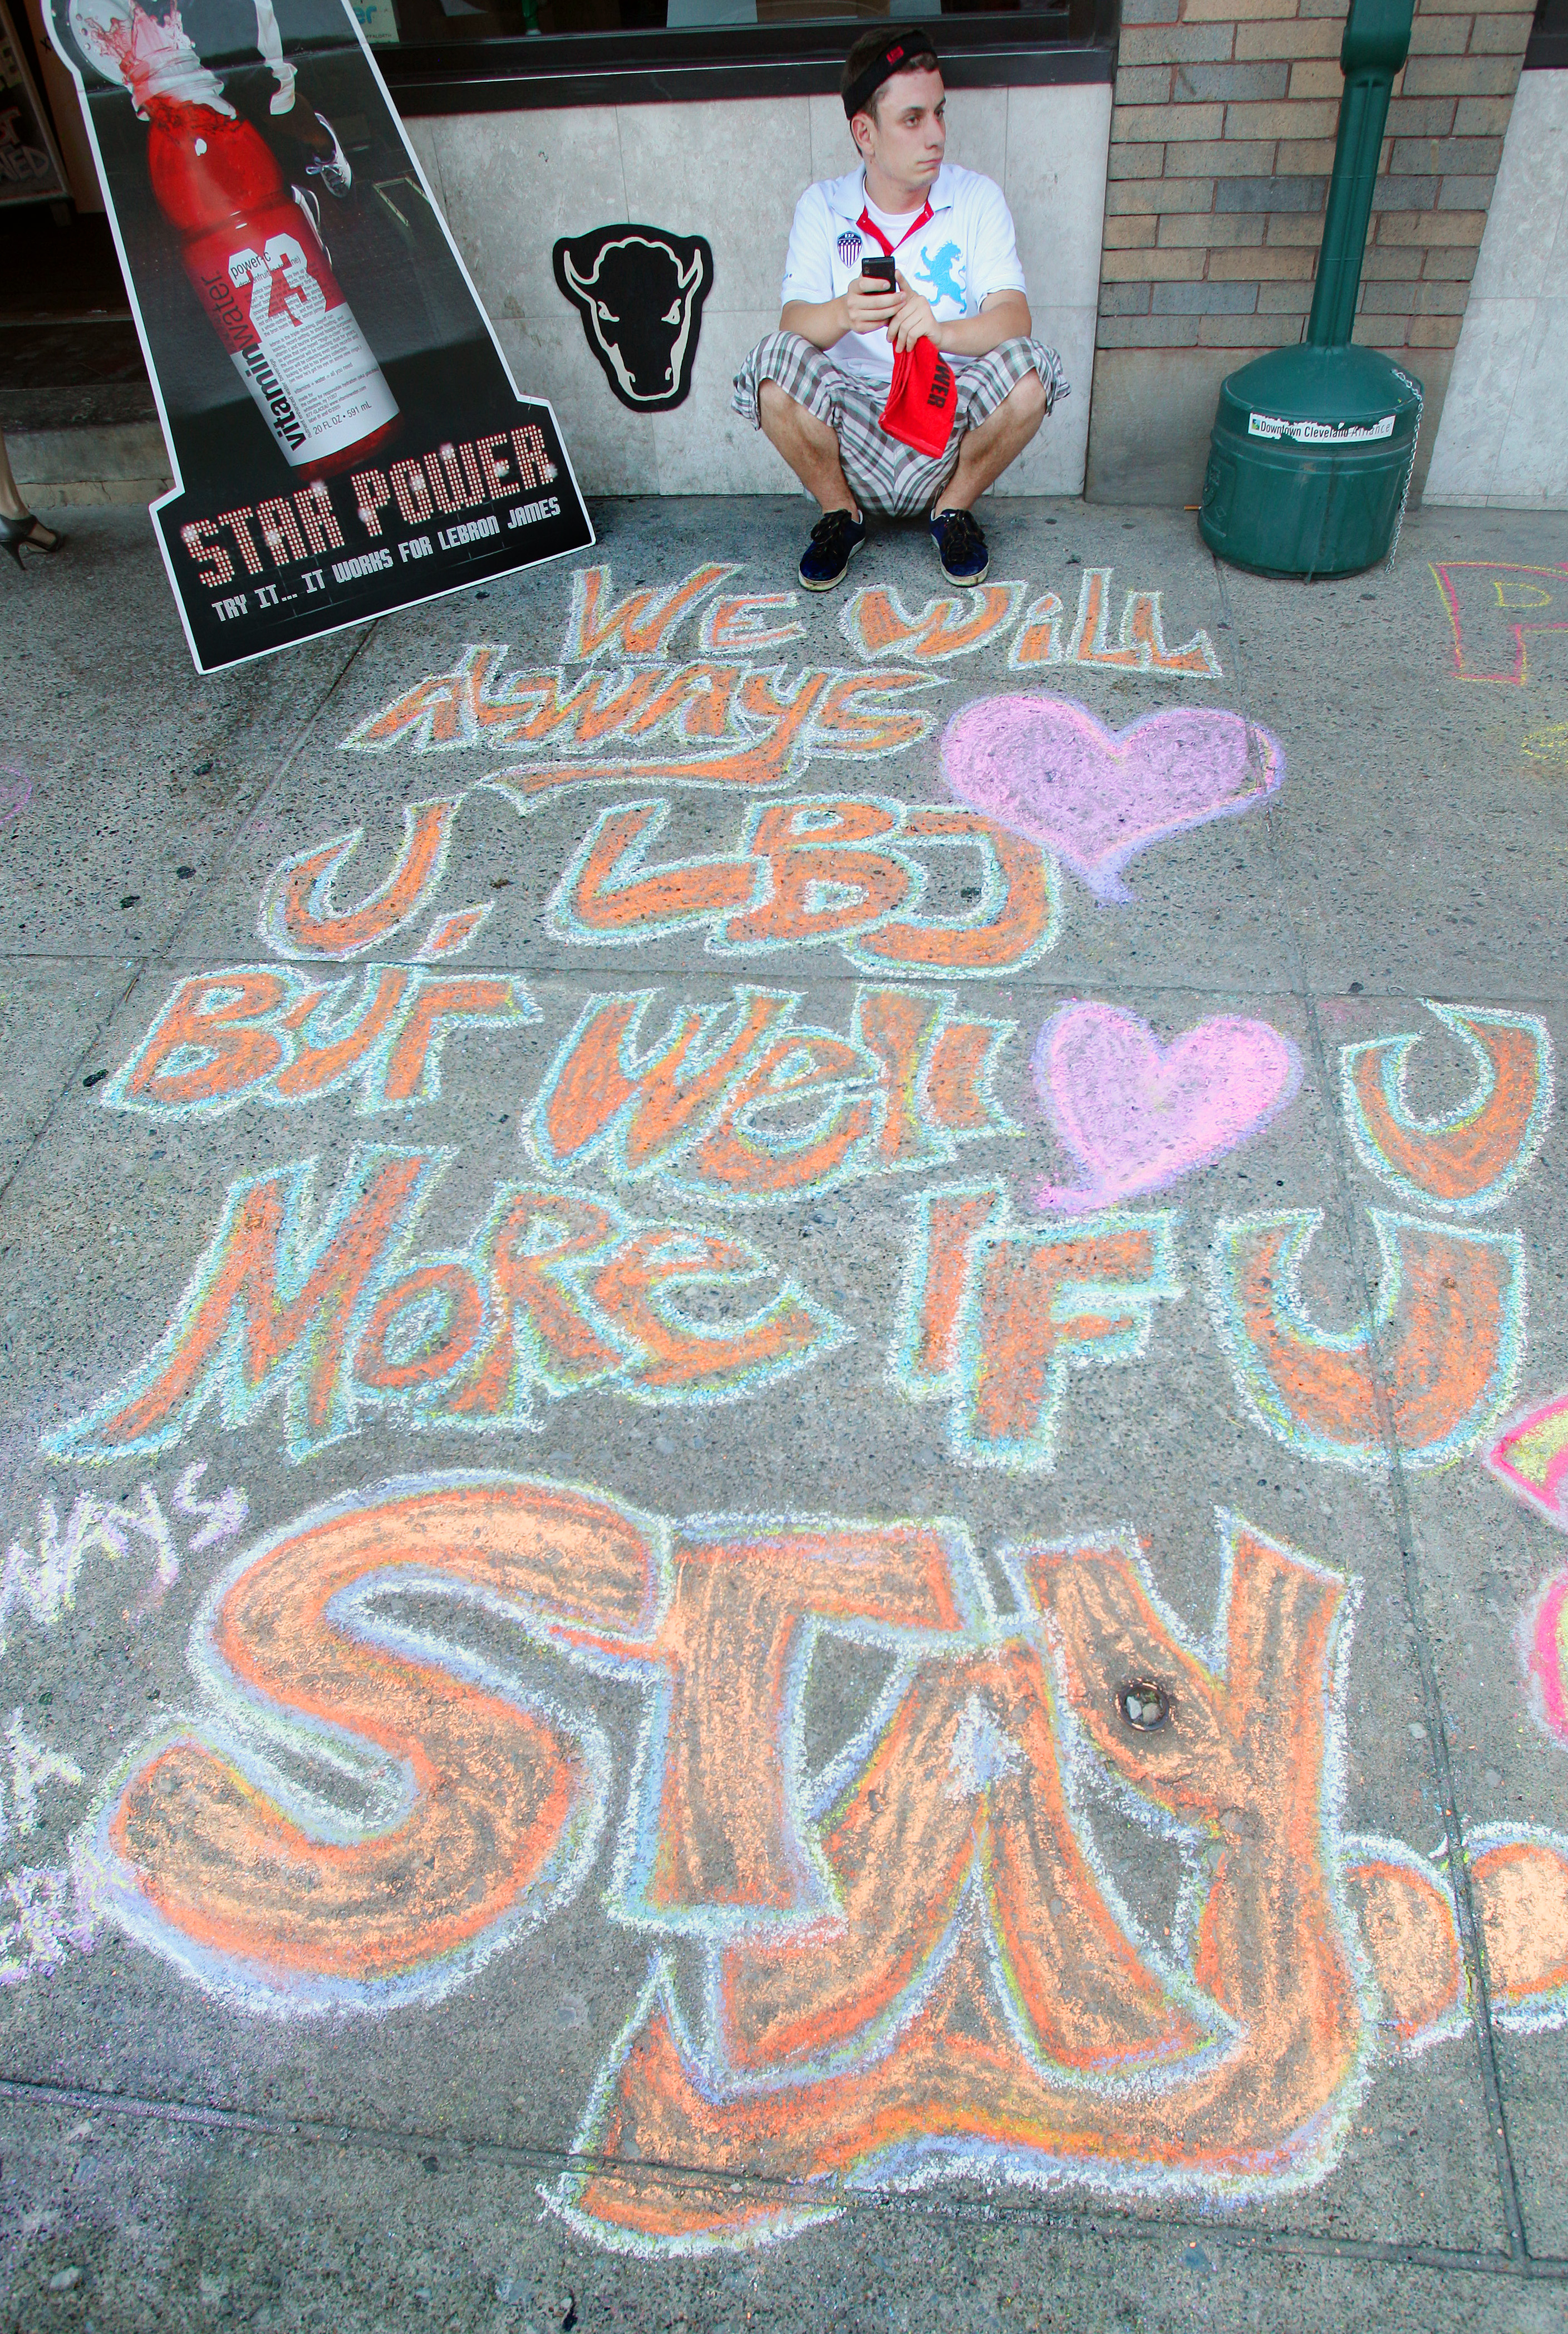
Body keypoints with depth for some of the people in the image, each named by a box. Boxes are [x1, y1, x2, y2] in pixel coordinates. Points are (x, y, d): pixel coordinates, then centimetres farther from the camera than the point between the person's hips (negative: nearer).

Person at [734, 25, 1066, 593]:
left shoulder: (976, 198, 2)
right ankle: (840, 513, -1)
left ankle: (953, 508, 1)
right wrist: (843, 313, -35)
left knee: (1028, 367, -27)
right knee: (777, 361, -27)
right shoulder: (822, 207, 3)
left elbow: (1014, 316, -11)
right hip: (852, 430, 0)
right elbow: (794, 323, -11)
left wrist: (941, 330, -33)